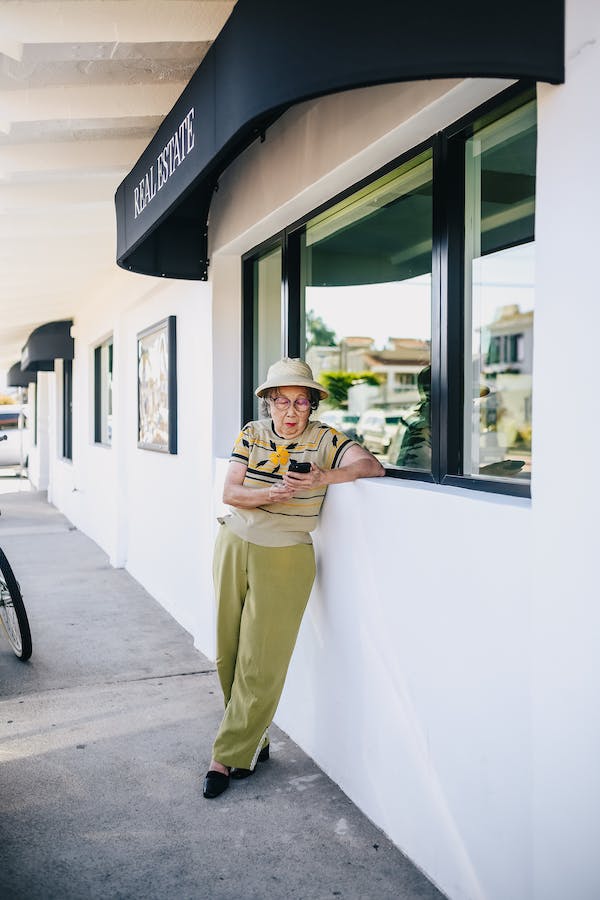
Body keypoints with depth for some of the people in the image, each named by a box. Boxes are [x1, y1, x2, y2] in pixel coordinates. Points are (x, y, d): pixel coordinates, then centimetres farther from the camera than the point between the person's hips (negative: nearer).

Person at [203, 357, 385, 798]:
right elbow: (230, 492, -3)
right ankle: (254, 741, 27)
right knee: (229, 654, 9)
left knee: (261, 664, -2)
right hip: (234, 547, 4)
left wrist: (324, 478, -35)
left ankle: (229, 756, 12)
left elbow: (372, 465, -20)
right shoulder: (252, 434, 3)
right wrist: (271, 494, -22)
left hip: (284, 558, -4)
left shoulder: (324, 439, -6)